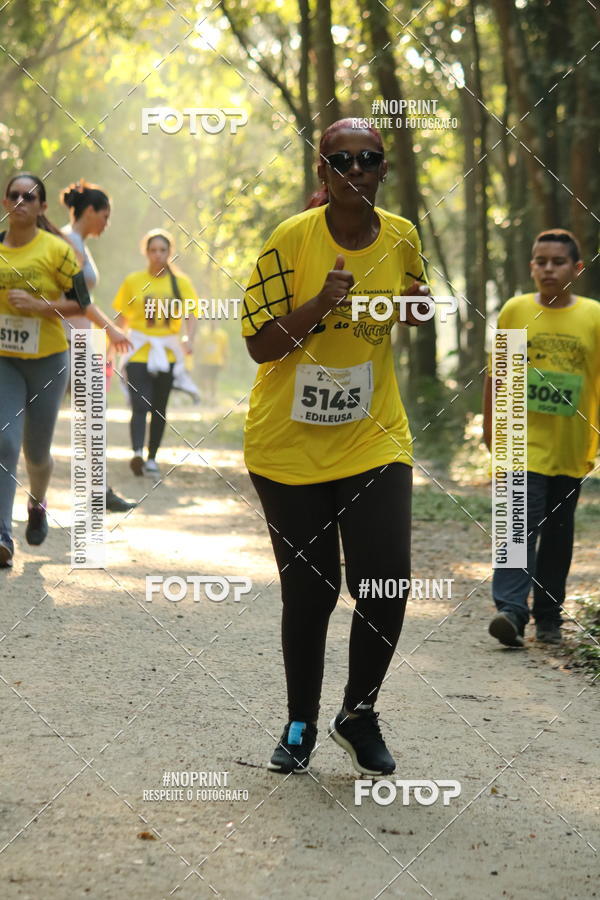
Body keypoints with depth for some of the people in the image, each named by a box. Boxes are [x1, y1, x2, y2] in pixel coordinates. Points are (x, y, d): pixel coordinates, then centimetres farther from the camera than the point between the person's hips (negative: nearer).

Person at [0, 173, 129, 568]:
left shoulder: (56, 249, -9)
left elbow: (80, 302, -7)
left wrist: (40, 306, -20)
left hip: (48, 361, -2)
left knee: (36, 450, 8)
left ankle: (38, 505, 41)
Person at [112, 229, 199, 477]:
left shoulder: (180, 282, 6)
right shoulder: (133, 281, 4)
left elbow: (191, 314, 0)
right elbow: (122, 318, 8)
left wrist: (189, 338, -19)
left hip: (167, 352, 2)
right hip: (138, 351, -2)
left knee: (159, 408, 7)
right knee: (140, 405, -17)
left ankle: (152, 457, 17)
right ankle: (137, 454, -31)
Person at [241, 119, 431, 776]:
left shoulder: (401, 238, 1)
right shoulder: (292, 239, -11)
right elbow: (259, 345, -11)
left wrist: (410, 304, 3)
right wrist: (320, 304, -24)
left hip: (374, 443, 2)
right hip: (289, 446, -2)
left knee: (387, 584, -9)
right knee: (307, 593, 5)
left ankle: (359, 714, 16)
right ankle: (300, 725, 26)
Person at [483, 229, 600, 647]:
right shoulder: (515, 311, 0)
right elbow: (496, 374, 7)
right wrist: (490, 426, 8)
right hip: (523, 443, -1)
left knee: (558, 533, 10)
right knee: (520, 524, -14)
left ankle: (549, 616, 19)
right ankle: (512, 611, -20)